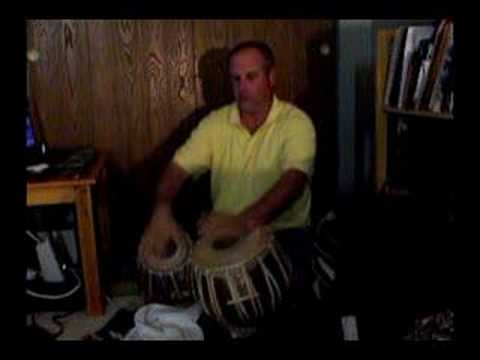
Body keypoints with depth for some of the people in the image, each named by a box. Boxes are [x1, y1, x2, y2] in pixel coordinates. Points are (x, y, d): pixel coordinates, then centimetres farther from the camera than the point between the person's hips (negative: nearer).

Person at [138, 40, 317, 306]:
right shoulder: (215, 122, 0)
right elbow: (179, 167, -7)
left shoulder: (295, 122, -11)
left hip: (284, 231, -3)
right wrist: (161, 212, -31)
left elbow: (294, 180, -27)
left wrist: (246, 222, -45)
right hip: (225, 231, 3)